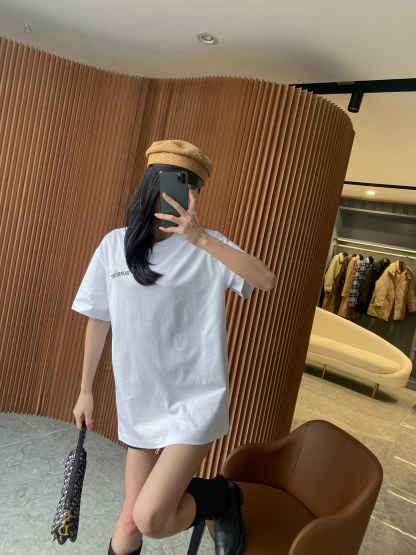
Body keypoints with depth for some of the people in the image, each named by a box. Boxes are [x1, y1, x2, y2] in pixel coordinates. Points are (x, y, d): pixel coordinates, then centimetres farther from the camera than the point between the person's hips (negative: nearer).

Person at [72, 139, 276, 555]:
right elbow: (98, 320, 7)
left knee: (151, 519, -10)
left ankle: (221, 496, 19)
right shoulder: (115, 245, 0)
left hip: (195, 399, -3)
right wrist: (85, 390, 13)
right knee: (130, 521, 14)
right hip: (138, 402, 3)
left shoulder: (206, 246, -6)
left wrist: (200, 238, -25)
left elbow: (267, 281, -19)